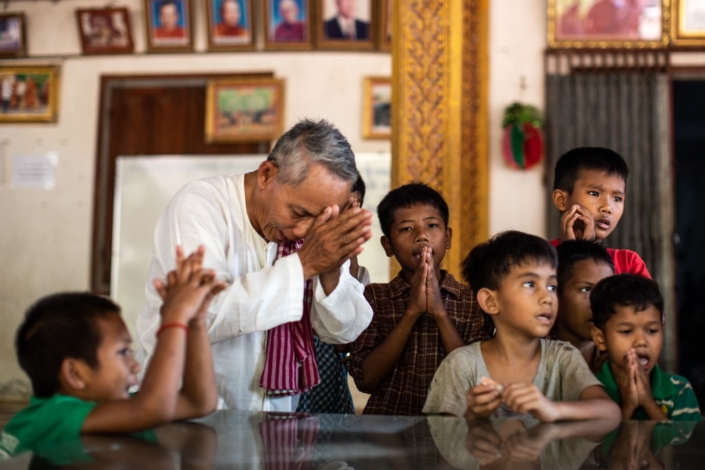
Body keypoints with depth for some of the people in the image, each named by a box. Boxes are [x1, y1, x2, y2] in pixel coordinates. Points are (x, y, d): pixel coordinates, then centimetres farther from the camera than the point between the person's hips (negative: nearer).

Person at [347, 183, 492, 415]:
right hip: (387, 422, -1)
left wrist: (440, 313, -11)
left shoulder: (473, 301, 6)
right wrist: (412, 312, -10)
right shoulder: (374, 298, 5)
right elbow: (366, 379, -4)